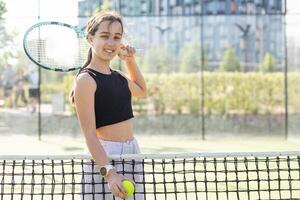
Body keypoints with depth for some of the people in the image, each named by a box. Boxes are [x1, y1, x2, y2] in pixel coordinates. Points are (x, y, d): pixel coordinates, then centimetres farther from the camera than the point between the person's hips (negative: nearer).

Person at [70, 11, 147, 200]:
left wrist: (130, 60, 20)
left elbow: (142, 91, 34)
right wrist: (109, 173, -28)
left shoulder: (118, 76, 10)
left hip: (133, 152, 7)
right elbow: (89, 134, -17)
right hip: (105, 157, -7)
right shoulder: (86, 80, -11)